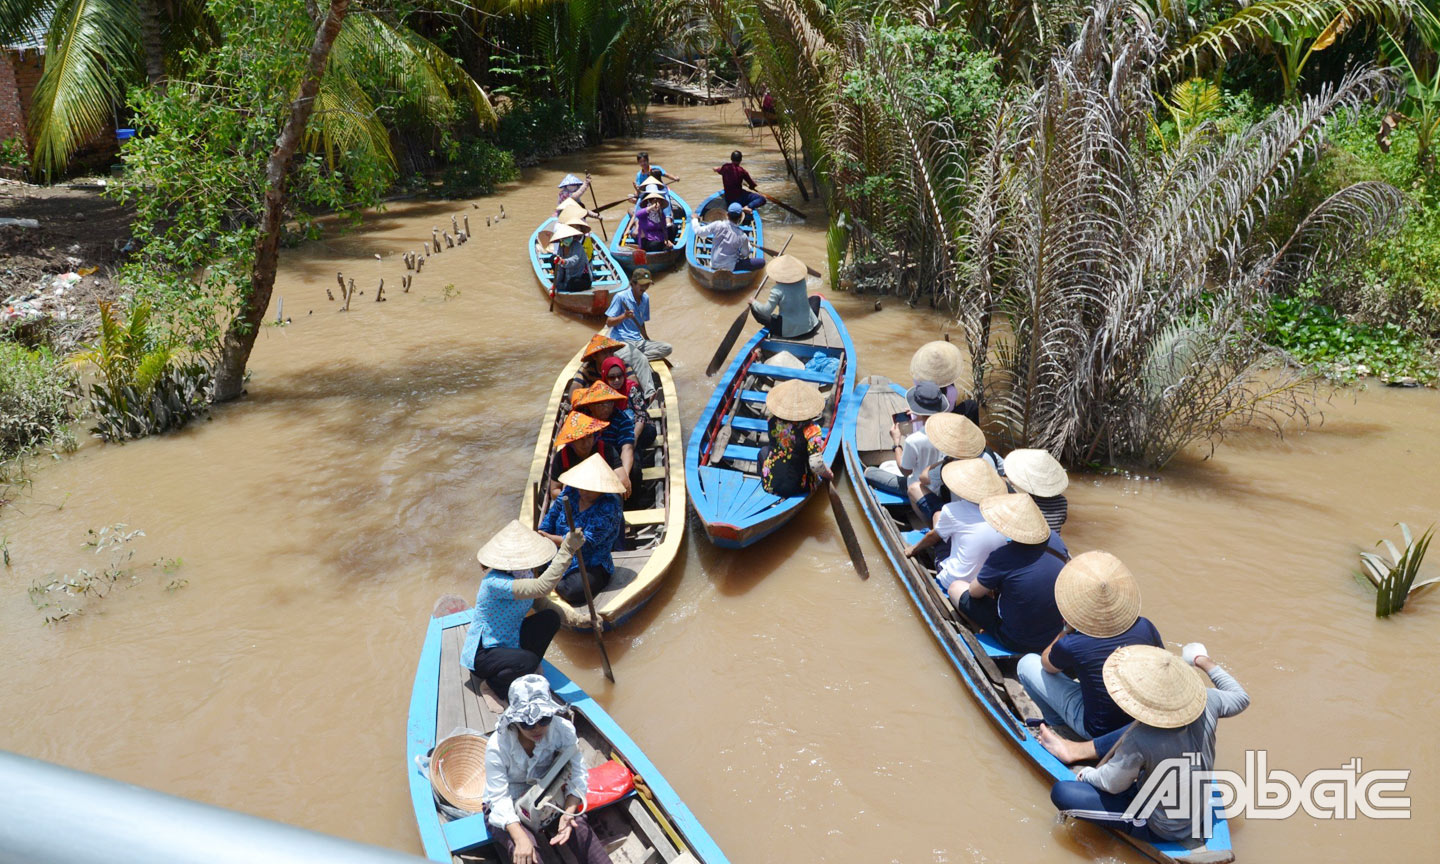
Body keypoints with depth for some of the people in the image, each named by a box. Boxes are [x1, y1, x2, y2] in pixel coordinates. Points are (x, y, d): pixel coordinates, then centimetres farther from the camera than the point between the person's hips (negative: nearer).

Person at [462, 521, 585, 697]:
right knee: (528, 661, -34)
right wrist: (567, 550, -48)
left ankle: (528, 674, 6)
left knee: (550, 618, -11)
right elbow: (542, 587, -44)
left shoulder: (525, 574, -3)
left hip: (509, 642, 8)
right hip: (482, 655, -8)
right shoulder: (495, 582, -32)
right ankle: (493, 684, -2)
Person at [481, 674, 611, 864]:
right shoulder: (497, 747, -26)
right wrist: (521, 839, -40)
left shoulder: (562, 729, -20)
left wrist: (568, 813, -35)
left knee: (579, 827, -26)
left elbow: (577, 775, -18)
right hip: (510, 806, -2)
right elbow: (499, 798, -27)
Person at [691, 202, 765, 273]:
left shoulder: (718, 225, -17)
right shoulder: (742, 236, -20)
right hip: (730, 268, -4)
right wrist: (747, 243, 17)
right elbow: (745, 254, -3)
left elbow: (699, 232, -9)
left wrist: (694, 219, 9)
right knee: (762, 262, -7)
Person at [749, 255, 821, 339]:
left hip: (787, 333, -4)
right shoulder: (802, 283, -5)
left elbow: (766, 311, -18)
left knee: (754, 309, 5)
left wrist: (754, 303, -1)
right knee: (815, 297, 28)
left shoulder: (777, 290, -20)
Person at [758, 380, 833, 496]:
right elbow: (816, 465, -28)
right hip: (797, 489, -3)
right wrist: (829, 475, -9)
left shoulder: (773, 420, -12)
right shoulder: (811, 429, -24)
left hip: (770, 485, 3)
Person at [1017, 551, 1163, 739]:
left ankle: (1056, 720, 26)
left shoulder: (1070, 646, -29)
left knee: (1027, 664, 5)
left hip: (1098, 731, -4)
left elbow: (1046, 664, -4)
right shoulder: (1144, 627, -20)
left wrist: (1067, 630, 0)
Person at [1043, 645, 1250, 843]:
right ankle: (1077, 750, 31)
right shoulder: (1207, 701, -23)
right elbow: (1241, 698, 1)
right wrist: (1204, 662, 13)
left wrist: (1087, 775, 3)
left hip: (1162, 829, -6)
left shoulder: (1139, 741, -36)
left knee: (1061, 792, -11)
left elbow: (1112, 784, -18)